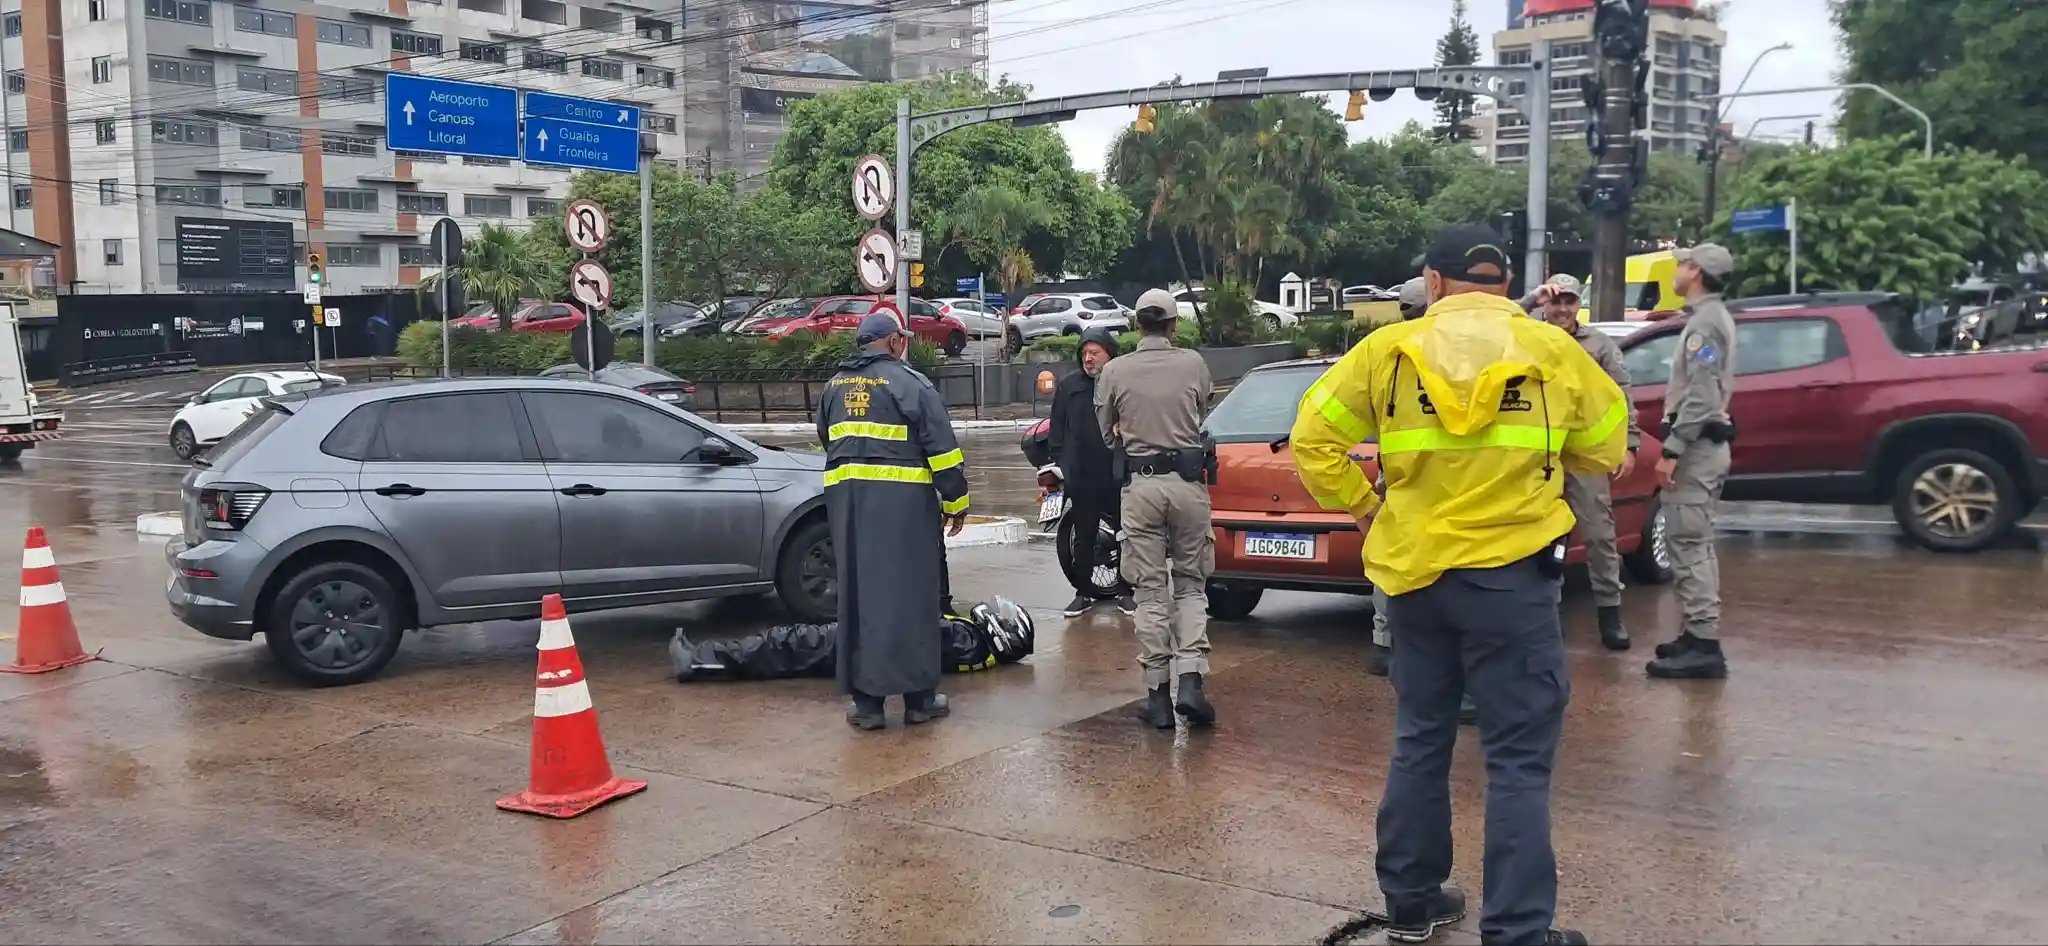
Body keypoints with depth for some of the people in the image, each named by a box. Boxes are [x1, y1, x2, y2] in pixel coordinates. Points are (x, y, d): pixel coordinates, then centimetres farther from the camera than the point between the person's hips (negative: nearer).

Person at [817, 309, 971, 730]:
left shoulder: (835, 386, 16)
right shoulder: (908, 382, -5)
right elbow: (942, 448, -6)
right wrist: (956, 502, 2)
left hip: (844, 496, 6)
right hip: (900, 498, -6)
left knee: (857, 596, 8)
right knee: (909, 593, 1)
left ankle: (865, 699, 10)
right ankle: (919, 697, 6)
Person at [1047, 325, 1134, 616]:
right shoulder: (1068, 387, 8)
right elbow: (1056, 431, 11)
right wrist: (1059, 464, 4)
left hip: (1118, 475, -2)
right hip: (1081, 477, 2)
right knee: (1083, 537, 9)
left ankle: (1126, 592, 19)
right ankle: (1084, 592, 18)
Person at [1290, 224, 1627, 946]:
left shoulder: (1389, 350, 1)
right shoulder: (1550, 349, 0)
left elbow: (1314, 438, -3)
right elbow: (1605, 447, 10)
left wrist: (1360, 507, 7)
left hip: (1413, 569, 3)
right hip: (1510, 568, -3)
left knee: (1420, 739, 17)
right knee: (1518, 758, 1)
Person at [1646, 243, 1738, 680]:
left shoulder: (1705, 322, -14)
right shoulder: (1710, 318, 18)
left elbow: (1700, 397, -23)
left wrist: (1671, 451, -23)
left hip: (1696, 446, -11)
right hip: (1705, 444, 11)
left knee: (1689, 545, -11)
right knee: (1696, 544, 14)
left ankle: (1703, 645, -11)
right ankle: (1700, 635, 21)